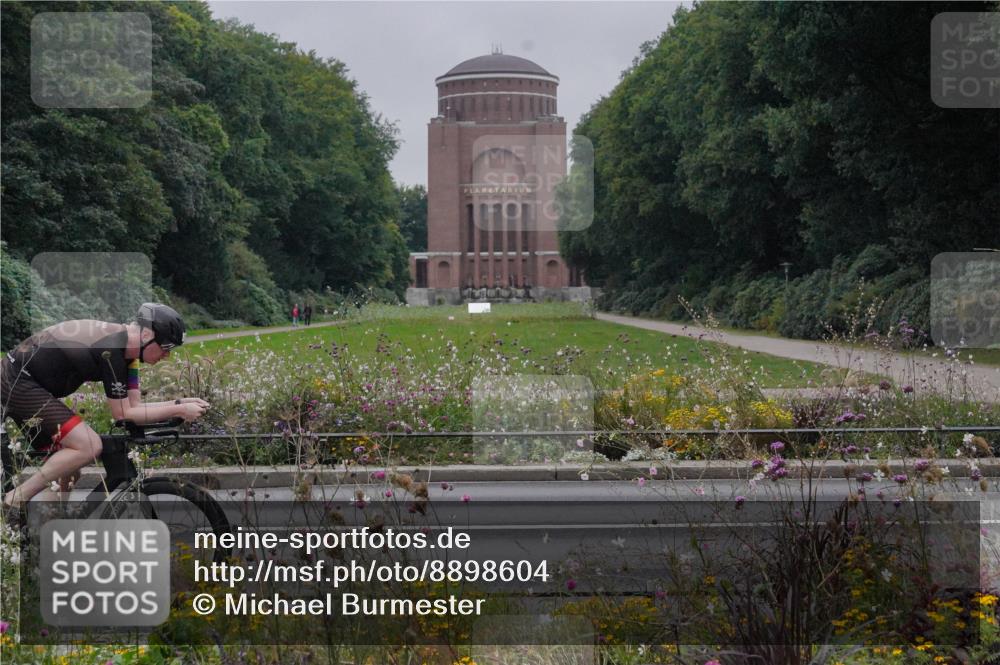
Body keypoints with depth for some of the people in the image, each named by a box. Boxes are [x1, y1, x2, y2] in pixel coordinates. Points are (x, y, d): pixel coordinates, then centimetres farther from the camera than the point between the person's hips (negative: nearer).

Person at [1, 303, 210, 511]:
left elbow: (134, 406, 5)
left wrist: (180, 403, -4)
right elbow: (123, 414, -19)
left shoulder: (126, 346, 3)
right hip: (19, 382, -10)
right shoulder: (111, 351, -25)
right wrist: (179, 411, -19)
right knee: (89, 446, -19)